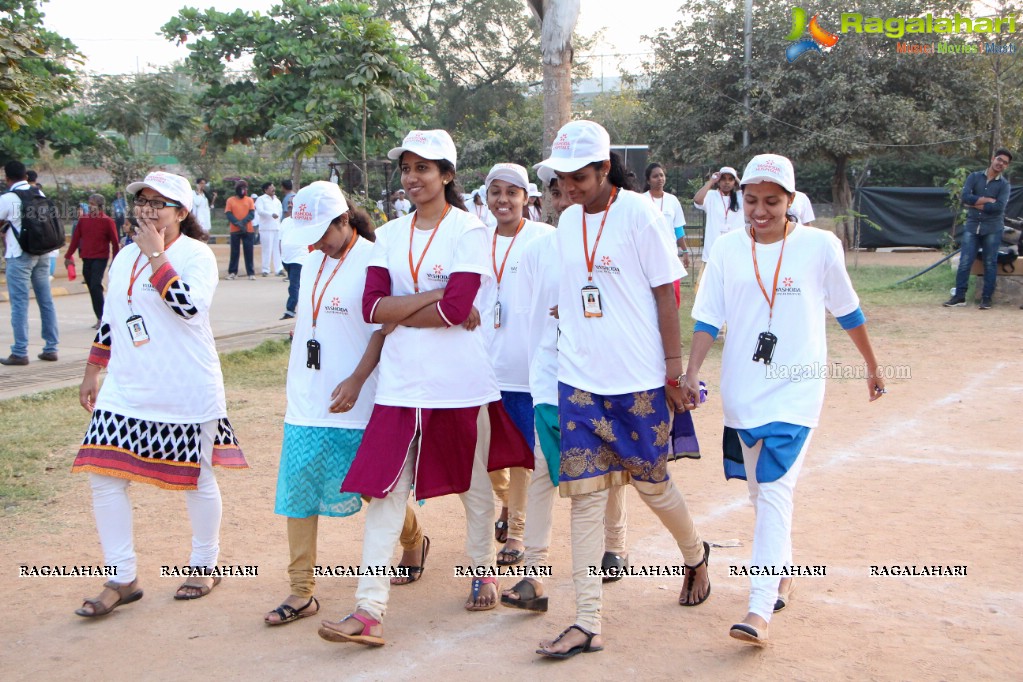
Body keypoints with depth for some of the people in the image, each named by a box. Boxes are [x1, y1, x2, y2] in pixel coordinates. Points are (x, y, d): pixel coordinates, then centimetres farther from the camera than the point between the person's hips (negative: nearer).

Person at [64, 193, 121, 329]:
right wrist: (68, 256, 10)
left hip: (100, 258, -5)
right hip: (86, 259, 5)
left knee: (95, 286, -16)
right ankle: (99, 318, 14)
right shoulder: (83, 220, 9)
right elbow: (75, 238, 12)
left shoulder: (107, 221, -4)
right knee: (92, 288, 7)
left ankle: (101, 317, -9)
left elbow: (115, 242, -3)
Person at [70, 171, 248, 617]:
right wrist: (92, 374, 20)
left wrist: (157, 255, -21)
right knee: (103, 476, -1)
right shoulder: (125, 257, 11)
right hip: (126, 391, 6)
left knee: (197, 479, 8)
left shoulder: (196, 255, -9)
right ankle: (122, 579, 9)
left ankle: (205, 566, 28)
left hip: (186, 392, -6)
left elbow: (190, 306, -28)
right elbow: (108, 320, 20)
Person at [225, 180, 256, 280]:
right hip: (235, 230, 0)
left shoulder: (249, 200, 7)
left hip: (248, 230, 0)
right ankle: (232, 272, 9)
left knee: (248, 251, 0)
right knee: (234, 251, 3)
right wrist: (237, 223, -18)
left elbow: (252, 214, -2)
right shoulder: (230, 200, 4)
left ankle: (251, 272, 2)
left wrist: (243, 222, -17)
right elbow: (228, 214, -4)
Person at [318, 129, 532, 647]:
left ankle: (484, 575, 35)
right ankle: (369, 612, -4)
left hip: (460, 381, -3)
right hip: (401, 381, 4)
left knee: (473, 483, 12)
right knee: (383, 488, -4)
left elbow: (459, 308, -15)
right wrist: (435, 298, -13)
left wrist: (399, 313, -6)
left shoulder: (468, 229, -4)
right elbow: (372, 306, -3)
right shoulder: (390, 235, 10)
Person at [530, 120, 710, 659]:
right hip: (579, 378, 5)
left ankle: (695, 555, 40)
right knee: (585, 493, 0)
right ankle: (586, 623, 3)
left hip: (639, 380, -5)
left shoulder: (638, 213, -9)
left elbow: (665, 292, -8)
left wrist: (674, 369, -9)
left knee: (651, 484, 8)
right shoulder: (567, 222, 9)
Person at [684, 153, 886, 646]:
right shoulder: (728, 248, 1)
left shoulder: (820, 246, -5)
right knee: (759, 491, 16)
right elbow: (708, 319, -1)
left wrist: (871, 364, 17)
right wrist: (691, 373, -13)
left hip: (795, 390, -4)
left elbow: (847, 311, 7)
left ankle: (759, 610, -17)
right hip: (743, 389, 4)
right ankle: (782, 573, 39)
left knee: (775, 491, -15)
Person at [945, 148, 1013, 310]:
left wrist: (975, 203, -11)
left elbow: (999, 207, -15)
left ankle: (986, 298, 9)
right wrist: (988, 200, -12)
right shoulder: (974, 177, 4)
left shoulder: (1004, 185, 0)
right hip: (972, 226, 1)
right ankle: (959, 296, 3)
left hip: (992, 229, -1)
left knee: (990, 264, 3)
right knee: (964, 262, -2)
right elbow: (965, 197, -11)